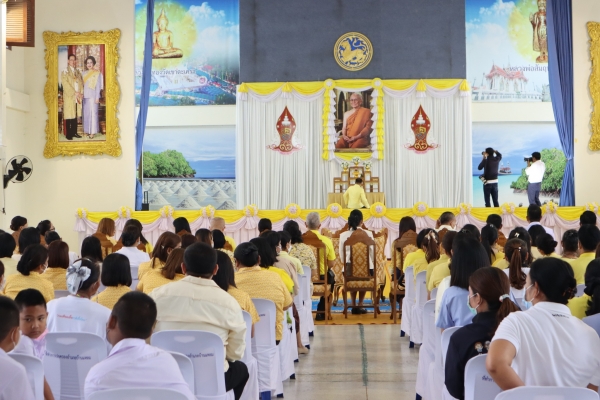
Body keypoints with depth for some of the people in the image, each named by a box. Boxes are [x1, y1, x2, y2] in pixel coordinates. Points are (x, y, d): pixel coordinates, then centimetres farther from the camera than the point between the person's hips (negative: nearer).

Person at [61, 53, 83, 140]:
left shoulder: (78, 72, 15)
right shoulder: (65, 72, -1)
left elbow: (81, 83, 10)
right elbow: (66, 85, -10)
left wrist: (81, 93, -7)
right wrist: (75, 93, -15)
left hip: (77, 97, 5)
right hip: (69, 97, -5)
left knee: (75, 116, 6)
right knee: (69, 117, -4)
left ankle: (74, 132, 14)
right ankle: (68, 134, -1)